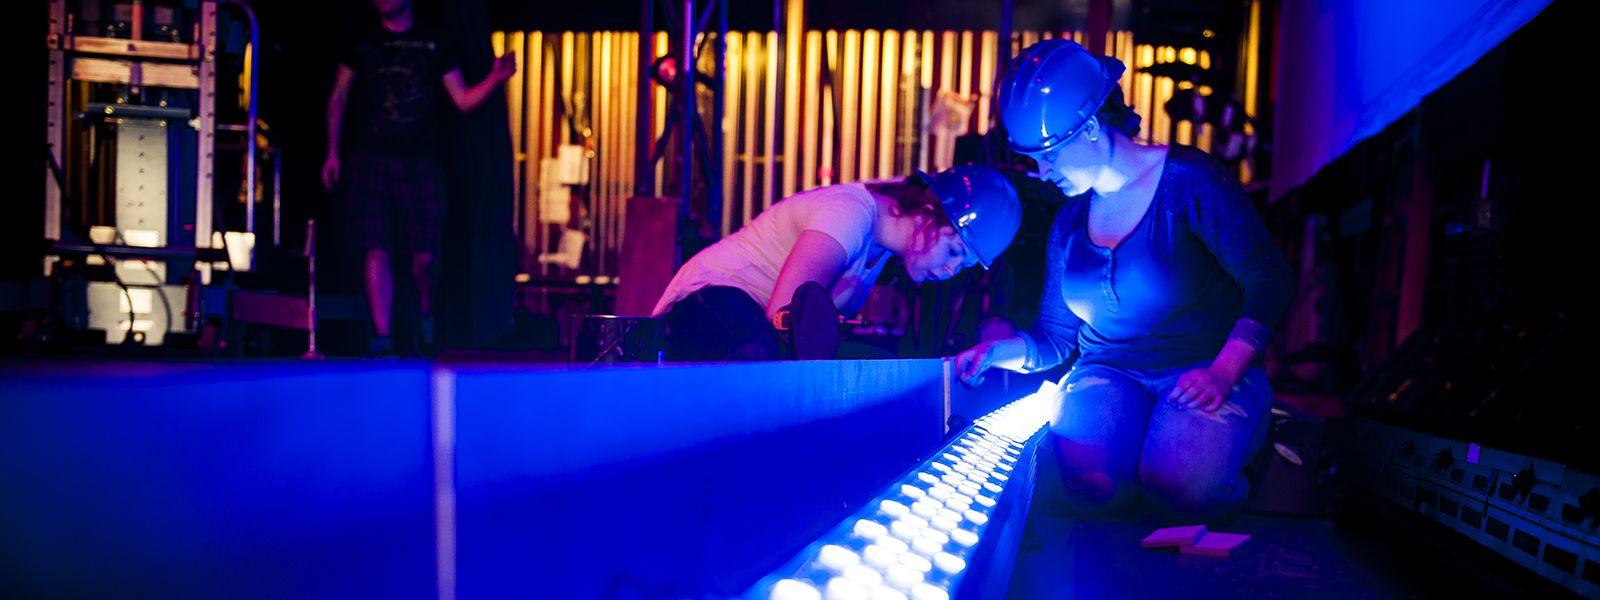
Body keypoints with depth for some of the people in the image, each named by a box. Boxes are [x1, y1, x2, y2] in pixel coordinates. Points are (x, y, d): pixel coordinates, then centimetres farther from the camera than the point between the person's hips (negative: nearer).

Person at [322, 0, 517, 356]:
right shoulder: (362, 42, 11)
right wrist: (333, 152, 8)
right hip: (370, 161, 0)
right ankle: (381, 337, -3)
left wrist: (496, 78, -9)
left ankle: (426, 316, 27)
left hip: (420, 162, 0)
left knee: (424, 254, -1)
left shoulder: (435, 45, 10)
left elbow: (464, 100, 8)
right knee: (376, 251, -7)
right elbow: (338, 99, 15)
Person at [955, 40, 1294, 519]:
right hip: (1109, 374, 3)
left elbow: (1269, 280, -8)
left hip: (1203, 369, -2)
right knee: (1089, 482, -30)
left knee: (1180, 481, -32)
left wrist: (1222, 373, -21)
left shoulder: (1186, 180, -6)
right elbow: (1054, 339, 12)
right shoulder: (1070, 220, 10)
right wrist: (996, 351, -9)